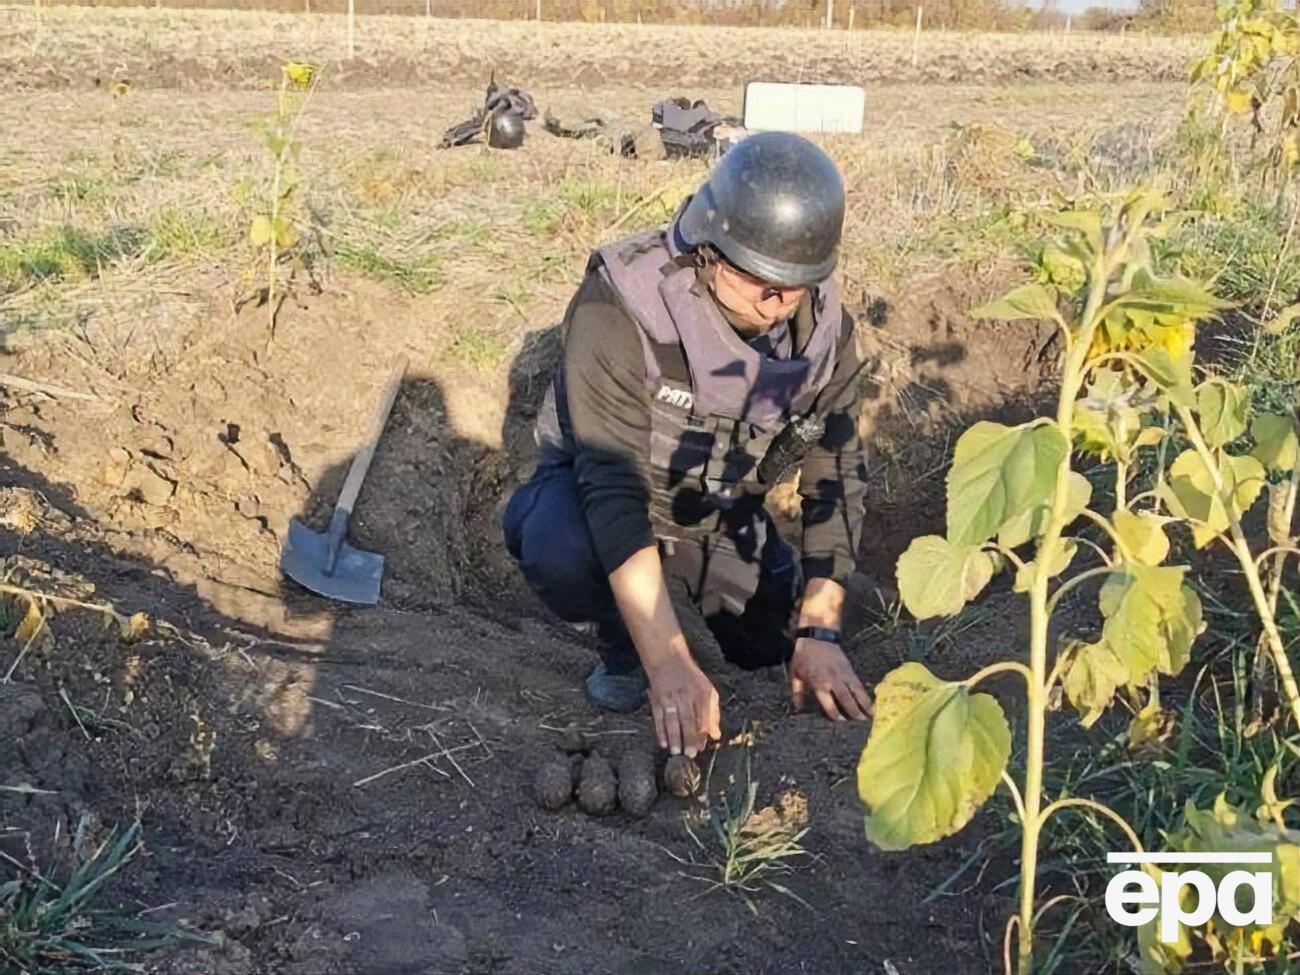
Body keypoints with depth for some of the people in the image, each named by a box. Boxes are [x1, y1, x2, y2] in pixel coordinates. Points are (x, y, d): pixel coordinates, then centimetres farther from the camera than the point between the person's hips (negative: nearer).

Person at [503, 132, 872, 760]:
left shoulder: (826, 327, -18)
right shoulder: (620, 308, -34)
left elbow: (835, 475, -12)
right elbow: (613, 484, -39)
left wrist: (819, 631, -22)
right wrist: (669, 664, -45)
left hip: (722, 508, 5)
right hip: (598, 485, -4)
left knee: (783, 646, -10)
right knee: (560, 550, -37)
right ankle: (620, 644, -2)